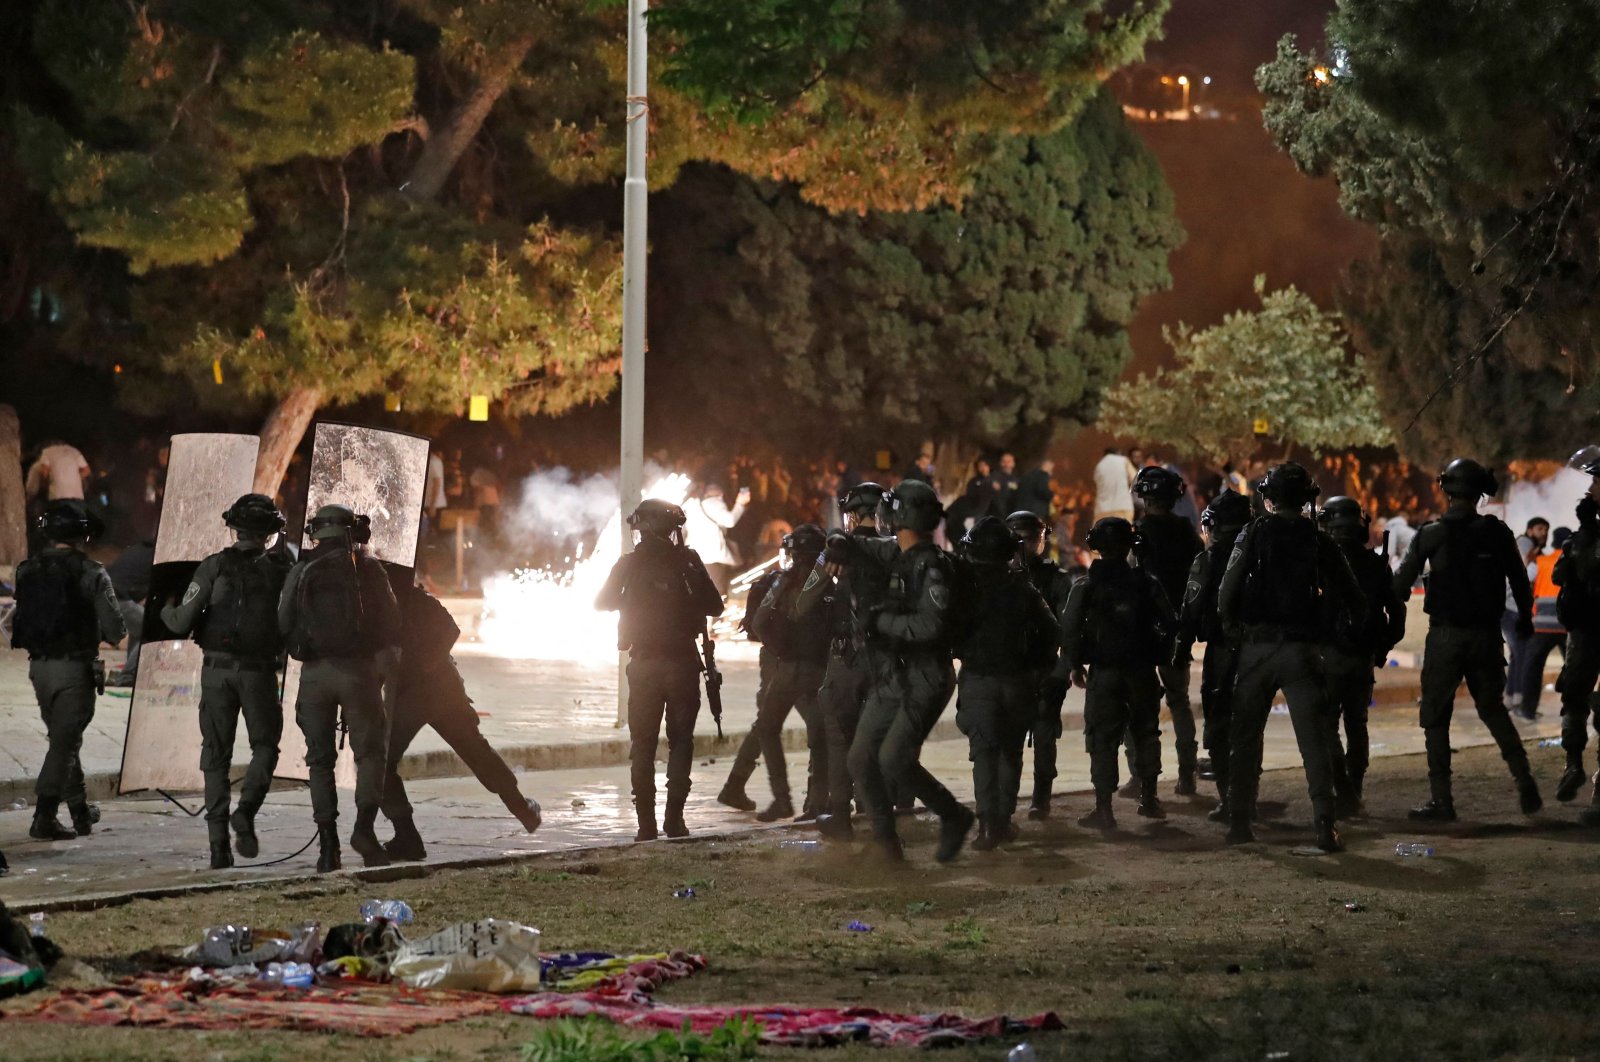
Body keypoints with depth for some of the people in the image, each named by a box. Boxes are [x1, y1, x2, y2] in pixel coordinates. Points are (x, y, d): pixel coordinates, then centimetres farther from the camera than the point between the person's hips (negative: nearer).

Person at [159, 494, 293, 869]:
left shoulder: (213, 566, -1)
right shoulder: (278, 567, 1)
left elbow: (182, 622, -4)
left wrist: (166, 610, 18)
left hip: (217, 670, 1)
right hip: (259, 671, -1)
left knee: (216, 755, 7)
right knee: (264, 746, 14)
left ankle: (218, 842, 1)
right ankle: (246, 812, -13)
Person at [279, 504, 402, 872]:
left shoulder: (301, 572, 5)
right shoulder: (368, 569, 1)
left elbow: (283, 625, 4)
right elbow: (391, 623, 1)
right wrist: (385, 662, 17)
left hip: (315, 673, 2)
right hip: (358, 670, -2)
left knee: (321, 758, 7)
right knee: (370, 751, 5)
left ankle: (328, 843, 1)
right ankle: (364, 825, -13)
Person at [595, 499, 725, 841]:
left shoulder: (630, 564, -2)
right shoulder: (687, 561, -6)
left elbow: (602, 602, 10)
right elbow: (714, 606, -2)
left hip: (643, 664, 1)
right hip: (682, 662, -1)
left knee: (642, 743, 7)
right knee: (680, 740, 8)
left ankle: (646, 822, 1)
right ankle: (674, 818, -2)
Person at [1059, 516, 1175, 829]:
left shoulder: (1085, 587, -4)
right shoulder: (1147, 583, 1)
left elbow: (1070, 629, -9)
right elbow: (1170, 624, 0)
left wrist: (1074, 666, 3)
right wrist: (1162, 657, 14)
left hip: (1104, 673, -2)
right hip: (1142, 671, 2)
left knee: (1103, 739, 0)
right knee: (1146, 732, 18)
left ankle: (1104, 809, -4)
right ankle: (1148, 799, 25)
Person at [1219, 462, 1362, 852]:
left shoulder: (1254, 534, -2)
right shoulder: (1319, 542, 1)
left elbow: (1227, 593, -7)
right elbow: (1352, 600, 2)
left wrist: (1230, 625, 9)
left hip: (1256, 648, 0)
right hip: (1303, 651, 0)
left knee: (1245, 737, 11)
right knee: (1314, 741, 0)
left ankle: (1238, 823, 11)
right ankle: (1325, 826, -7)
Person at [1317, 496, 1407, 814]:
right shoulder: (1377, 564, 7)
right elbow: (1397, 609, 9)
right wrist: (1383, 647, 16)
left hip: (1331, 654, -5)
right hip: (1365, 657, 6)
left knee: (1326, 725, -2)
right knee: (1356, 725, 15)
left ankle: (1343, 792, -12)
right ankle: (1354, 794, 18)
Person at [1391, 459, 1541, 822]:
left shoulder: (1431, 533, -7)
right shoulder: (1496, 532, -2)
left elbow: (1402, 582, -5)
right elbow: (1520, 581, 5)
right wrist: (1524, 618, 22)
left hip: (1445, 637, -3)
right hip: (1485, 636, 3)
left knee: (1436, 717, 5)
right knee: (1493, 709, 20)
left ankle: (1441, 799, 1)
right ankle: (1524, 782, 8)